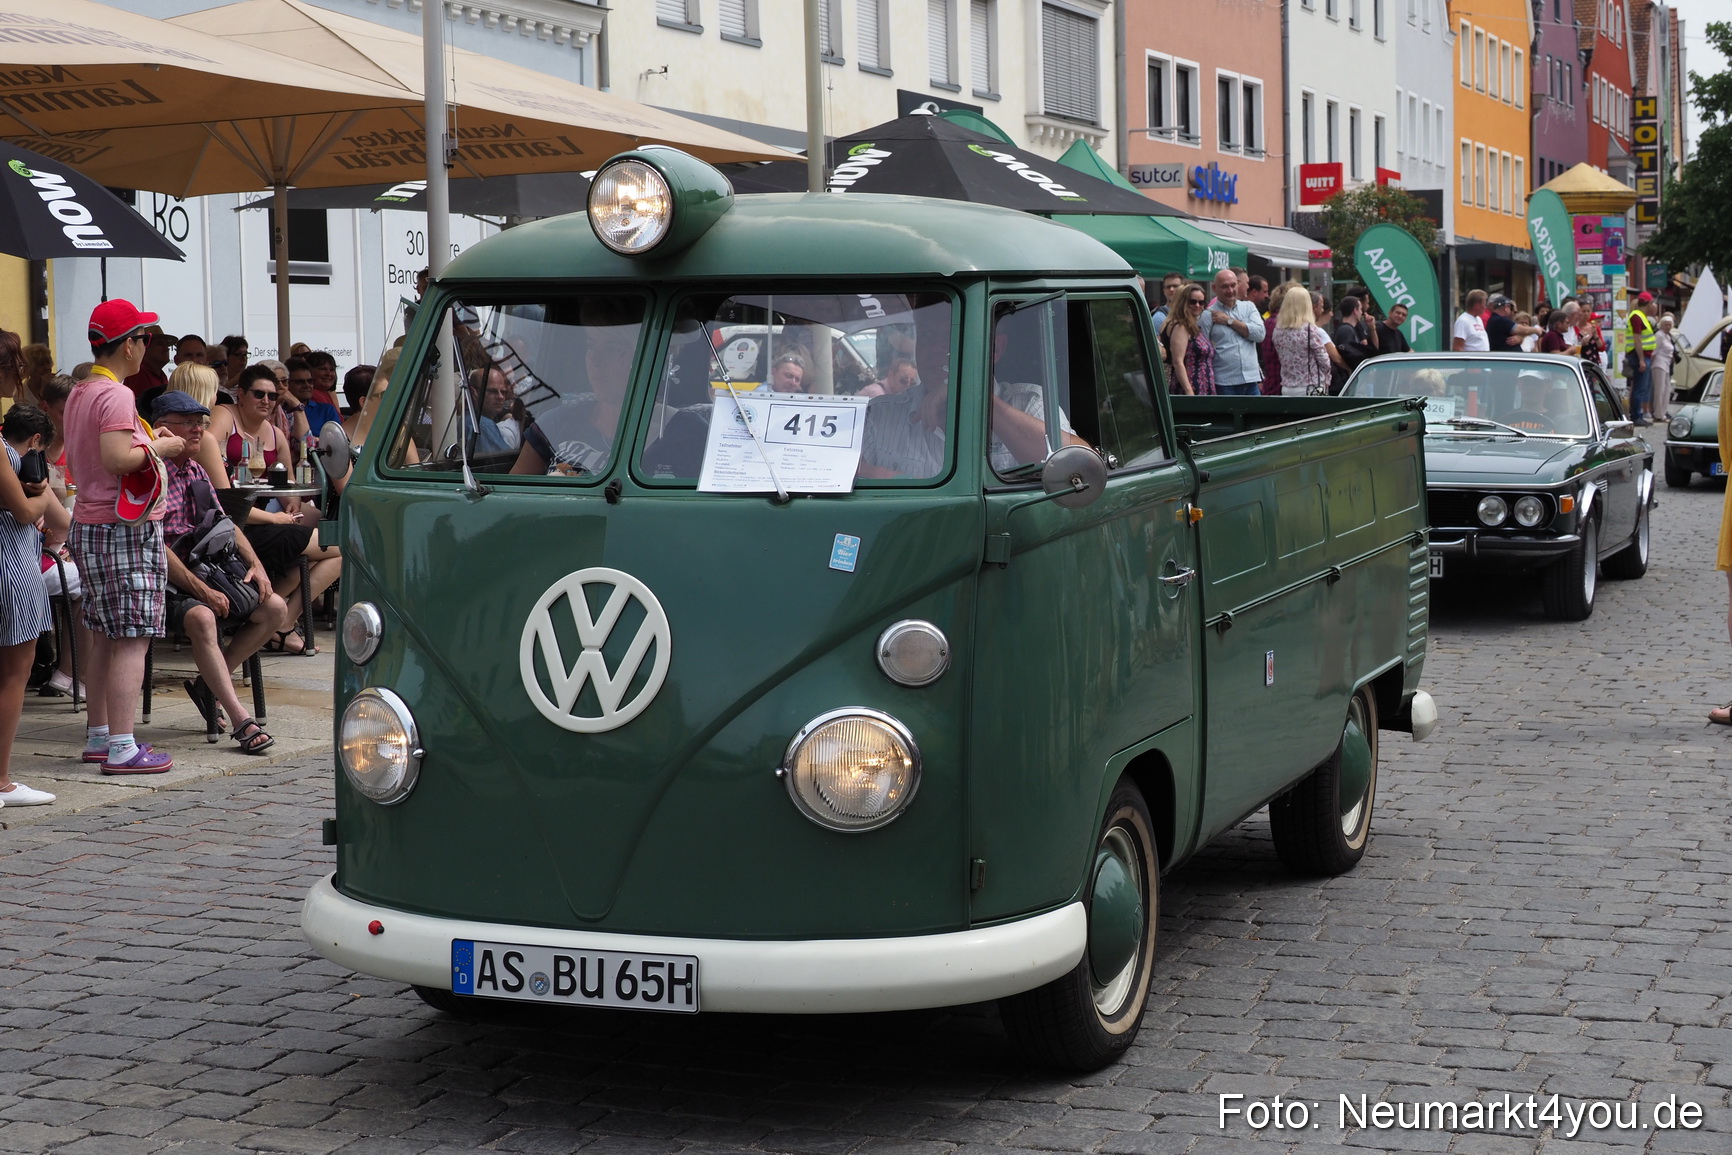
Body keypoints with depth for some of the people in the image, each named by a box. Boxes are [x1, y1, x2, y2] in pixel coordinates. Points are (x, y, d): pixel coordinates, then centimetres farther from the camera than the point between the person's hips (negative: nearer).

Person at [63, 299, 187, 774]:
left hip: (88, 525, 10)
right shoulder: (117, 395, -15)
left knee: (105, 636, 15)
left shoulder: (79, 393, 14)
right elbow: (116, 458, -26)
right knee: (132, 640, -8)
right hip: (126, 527, -10)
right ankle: (121, 748, -8)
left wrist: (144, 438, 16)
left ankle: (98, 736, 21)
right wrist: (158, 448, -10)